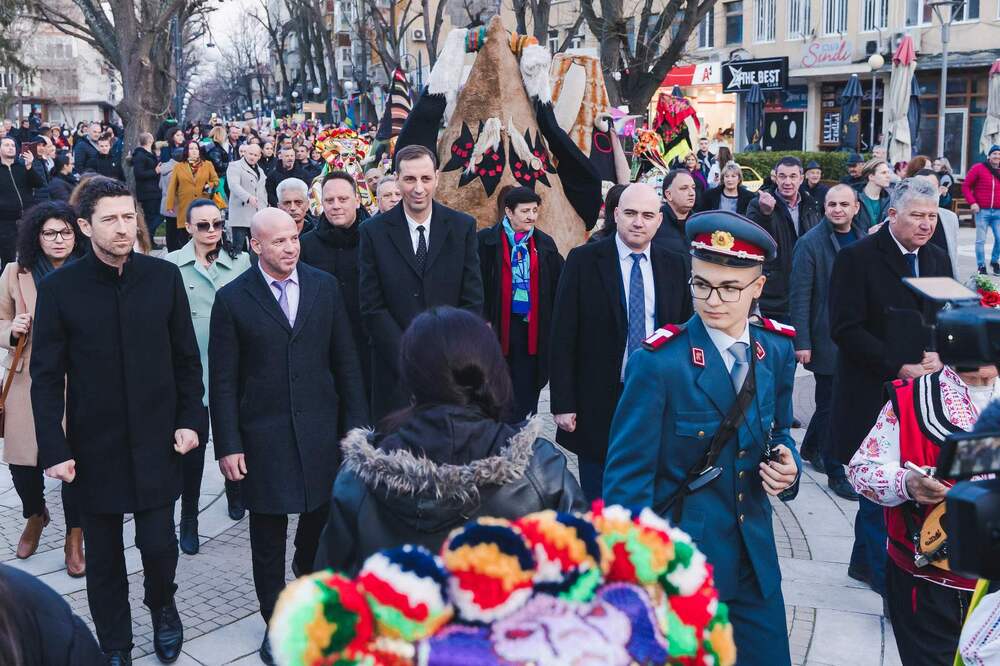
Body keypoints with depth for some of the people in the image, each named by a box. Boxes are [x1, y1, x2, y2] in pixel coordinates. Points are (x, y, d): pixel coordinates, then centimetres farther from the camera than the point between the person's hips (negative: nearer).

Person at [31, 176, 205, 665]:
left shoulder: (164, 277, -3)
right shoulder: (59, 288, -7)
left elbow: (186, 358, 4)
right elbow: (47, 376, -4)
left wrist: (190, 419, -2)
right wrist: (54, 449, -8)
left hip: (156, 441, 1)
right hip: (94, 446, 0)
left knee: (159, 543, 3)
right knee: (103, 556, 11)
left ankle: (162, 606, 36)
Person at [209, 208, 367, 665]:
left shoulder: (325, 287, 2)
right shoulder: (232, 299, -5)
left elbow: (345, 361, 5)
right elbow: (222, 380, -4)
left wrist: (356, 424, 2)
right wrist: (228, 446, -7)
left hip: (321, 429, 2)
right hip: (263, 435, -2)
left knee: (322, 516, 13)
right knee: (268, 534, 8)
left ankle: (308, 569, 47)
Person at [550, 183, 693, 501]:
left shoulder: (674, 266, 5)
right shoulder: (584, 260, -5)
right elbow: (563, 337, -6)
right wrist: (563, 403, -9)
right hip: (598, 403, -2)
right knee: (597, 501, 8)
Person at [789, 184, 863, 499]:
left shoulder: (863, 239, 6)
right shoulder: (810, 243, -11)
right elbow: (800, 296, -13)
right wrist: (802, 342, -16)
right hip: (827, 339, -6)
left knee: (831, 401, 18)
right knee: (831, 405, 3)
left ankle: (811, 447, 39)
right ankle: (835, 473, 13)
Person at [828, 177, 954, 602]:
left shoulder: (938, 260, 12)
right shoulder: (857, 258, -9)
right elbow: (845, 329, -14)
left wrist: (940, 354, -8)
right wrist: (900, 368, -18)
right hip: (874, 396, -6)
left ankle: (865, 562, 26)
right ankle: (887, 579, 13)